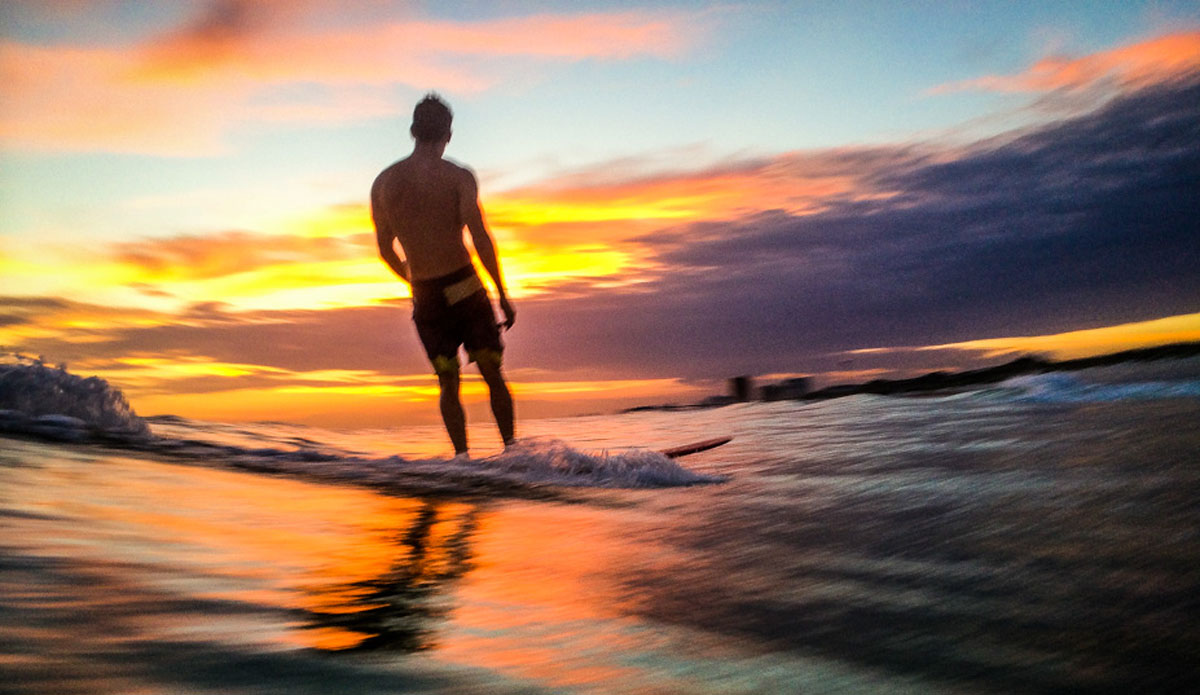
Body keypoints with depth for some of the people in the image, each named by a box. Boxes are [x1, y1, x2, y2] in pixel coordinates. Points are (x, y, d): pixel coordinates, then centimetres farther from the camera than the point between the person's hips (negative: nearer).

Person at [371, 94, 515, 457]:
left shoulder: (383, 182, 6)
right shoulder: (459, 177, -6)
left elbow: (385, 249, 11)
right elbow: (480, 239, -13)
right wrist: (503, 294, -6)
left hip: (425, 297, 3)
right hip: (463, 287, -3)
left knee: (448, 384, 14)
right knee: (493, 375, 9)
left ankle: (462, 455, 8)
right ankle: (511, 449, 11)